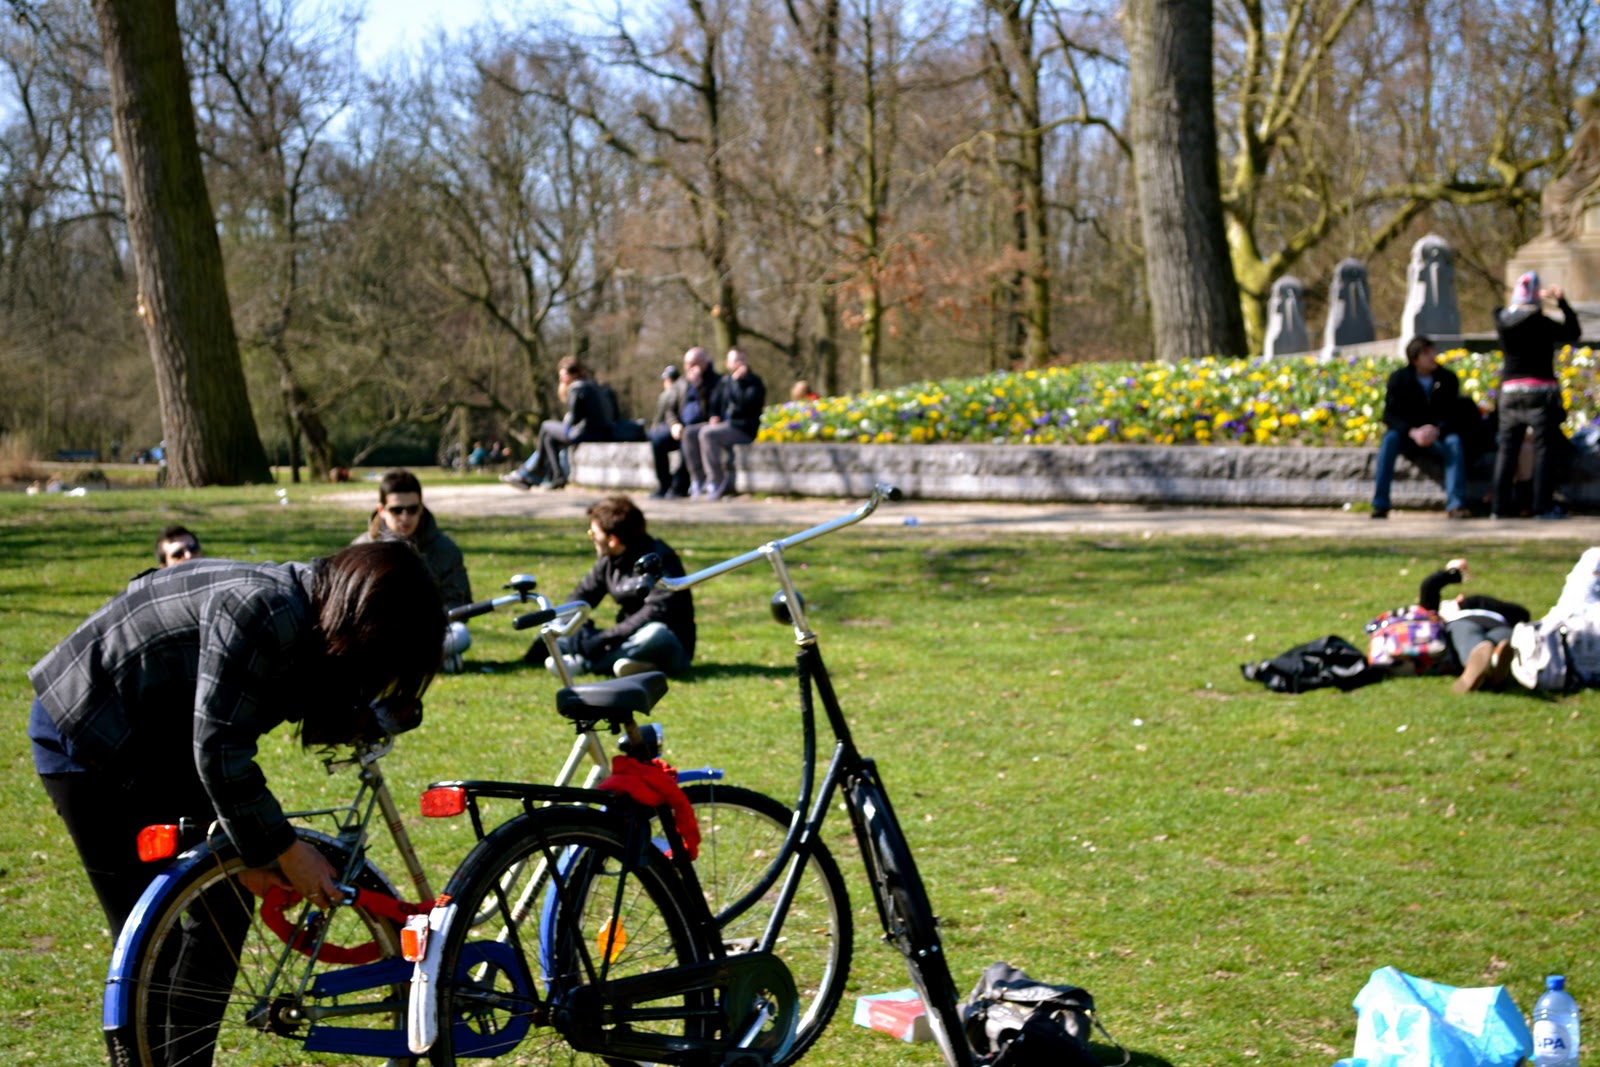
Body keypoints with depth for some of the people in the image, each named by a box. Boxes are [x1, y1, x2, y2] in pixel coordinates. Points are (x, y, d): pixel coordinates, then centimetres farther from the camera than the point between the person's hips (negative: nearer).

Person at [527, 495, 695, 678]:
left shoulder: (657, 558, -17)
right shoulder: (608, 560, 5)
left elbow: (658, 610, -28)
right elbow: (583, 594, 13)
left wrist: (606, 637, -30)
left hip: (673, 649, -7)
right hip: (630, 640, 7)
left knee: (656, 634, -41)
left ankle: (583, 663, -28)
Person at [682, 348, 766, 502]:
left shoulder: (755, 382, -4)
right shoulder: (725, 381, 15)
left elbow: (745, 404, -21)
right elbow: (715, 403, 25)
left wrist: (737, 381, -17)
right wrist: (713, 416, 4)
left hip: (743, 429, -8)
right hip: (724, 424, 8)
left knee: (707, 434, -30)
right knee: (689, 433, -8)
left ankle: (716, 482, -29)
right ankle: (698, 480, -10)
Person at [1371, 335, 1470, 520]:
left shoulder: (1448, 378, -2)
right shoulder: (1399, 379, -5)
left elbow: (1453, 413, -6)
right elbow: (1390, 415, -10)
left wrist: (1437, 430, -28)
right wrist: (1413, 432, -29)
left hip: (1438, 435, 1)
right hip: (1407, 433, -1)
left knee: (1454, 442, -31)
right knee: (1390, 439, -32)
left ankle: (1455, 504, -36)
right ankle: (1380, 505, -31)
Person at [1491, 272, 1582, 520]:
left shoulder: (1503, 320, 2)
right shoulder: (1539, 322, -13)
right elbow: (1572, 333, -2)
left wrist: (1539, 300, 22)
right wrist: (1562, 302, 4)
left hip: (1510, 390, 5)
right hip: (1540, 390, -5)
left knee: (1506, 449, 8)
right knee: (1544, 448, -1)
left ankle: (1501, 506, 7)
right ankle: (1543, 506, -5)